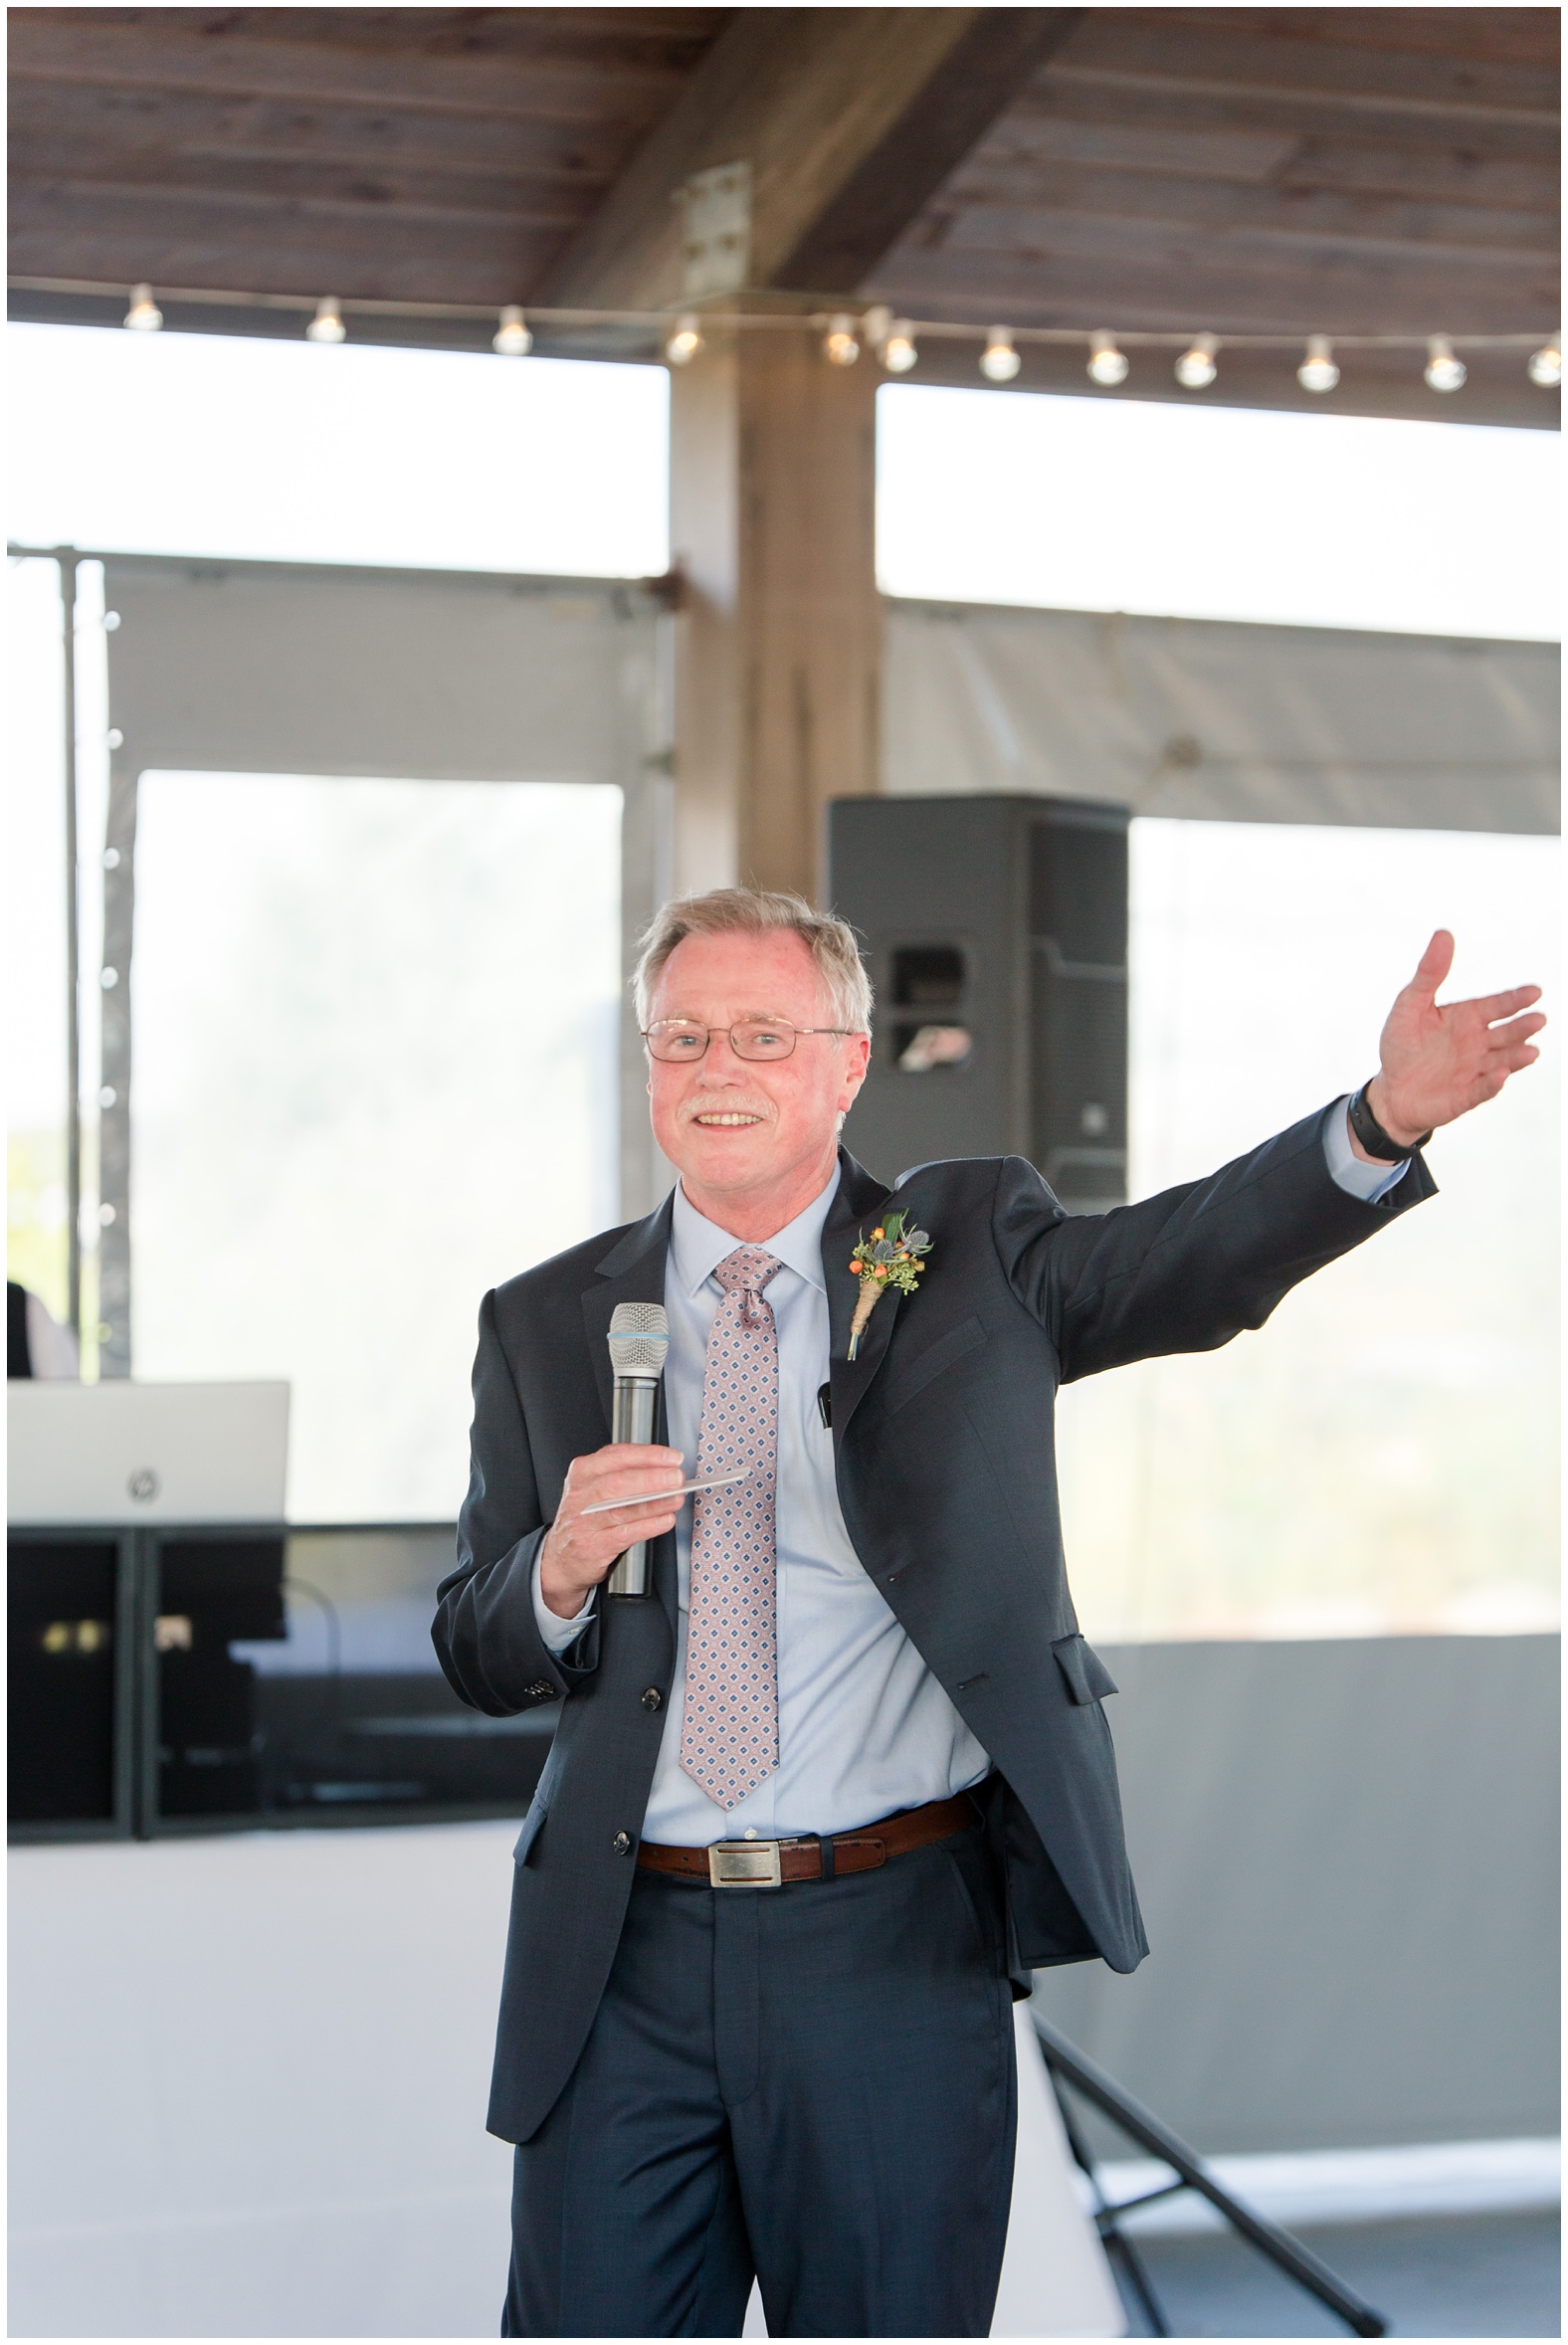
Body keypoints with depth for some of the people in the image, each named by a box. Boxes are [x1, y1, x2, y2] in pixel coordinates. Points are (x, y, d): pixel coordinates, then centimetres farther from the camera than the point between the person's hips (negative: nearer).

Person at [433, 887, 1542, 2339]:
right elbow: (474, 1659, 9)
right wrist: (561, 1567, -14)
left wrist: (1388, 1117, -32)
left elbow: (1198, 1255, -14)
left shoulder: (968, 1252, 5)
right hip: (621, 1959, 2)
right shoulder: (545, 1324, 8)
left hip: (897, 1948, -1)